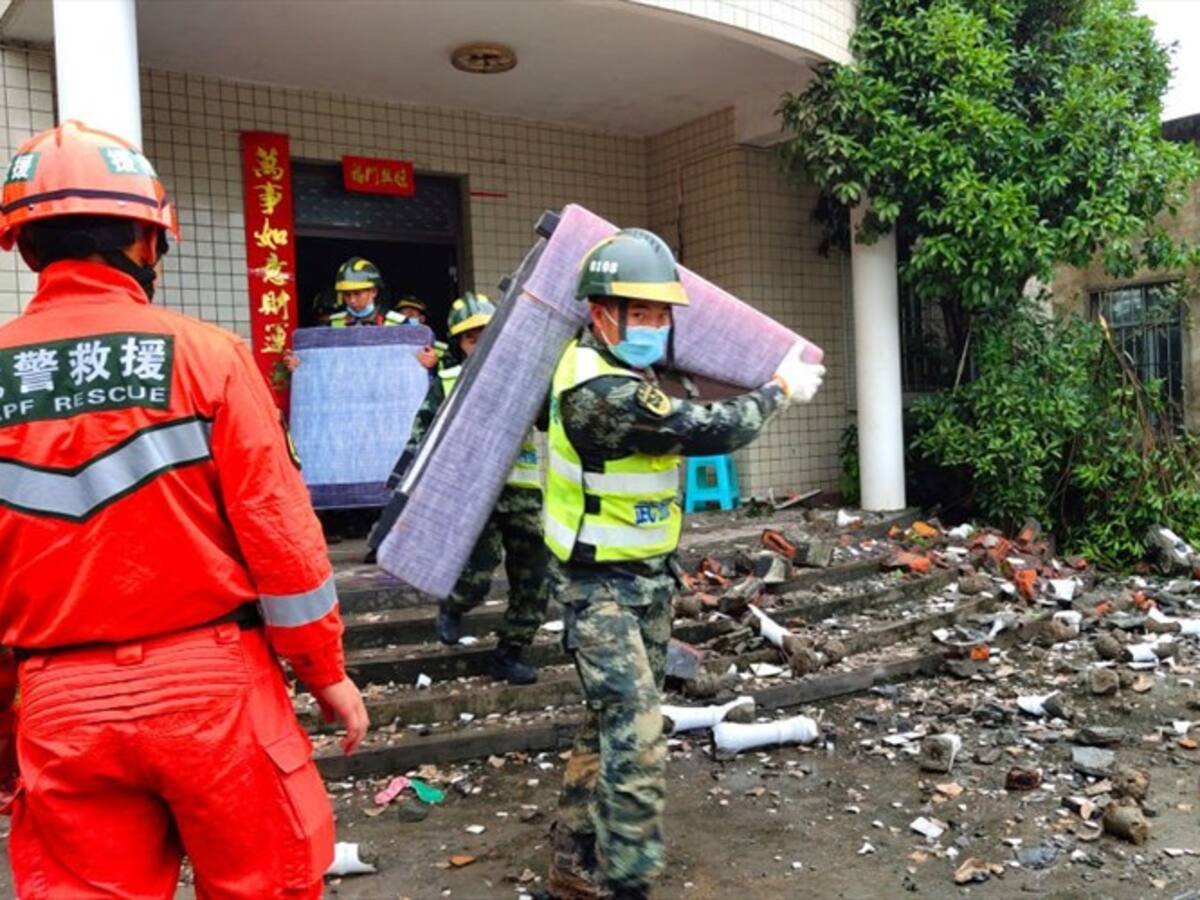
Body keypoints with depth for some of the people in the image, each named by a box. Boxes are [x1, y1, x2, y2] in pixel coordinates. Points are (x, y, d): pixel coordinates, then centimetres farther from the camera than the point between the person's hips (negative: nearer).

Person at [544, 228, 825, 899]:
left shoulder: (617, 367, 3)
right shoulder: (604, 392, -27)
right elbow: (713, 430, -24)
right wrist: (782, 389, -8)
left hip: (650, 577, 10)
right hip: (603, 588, -10)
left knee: (613, 726, 16)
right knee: (636, 738, -13)